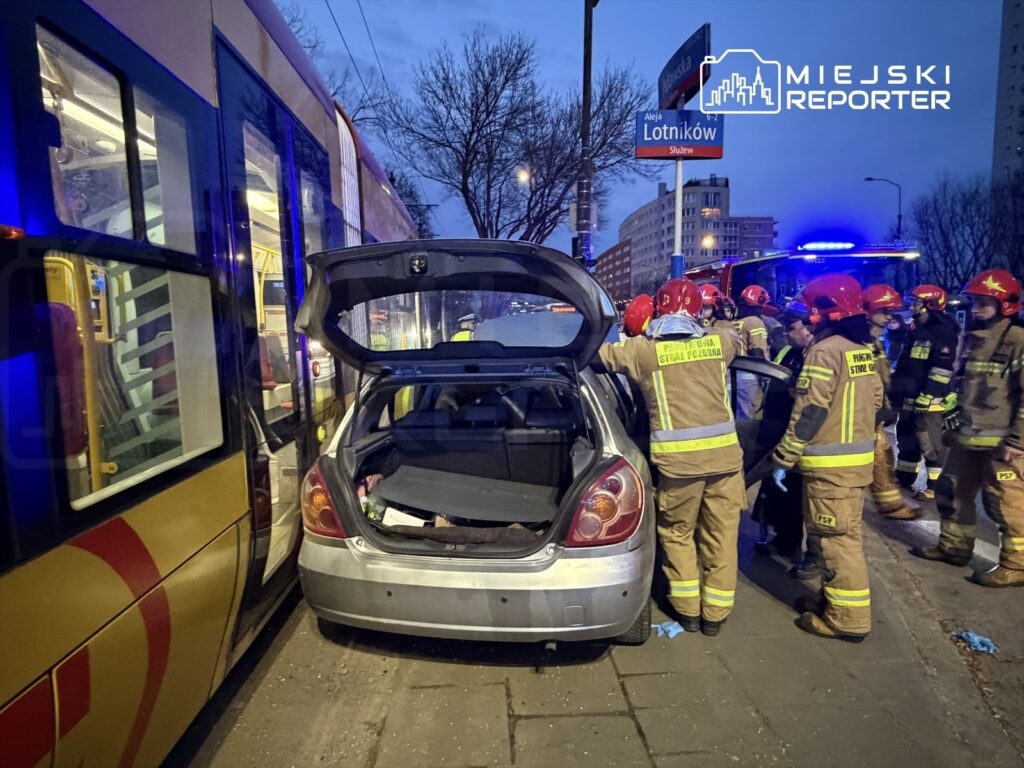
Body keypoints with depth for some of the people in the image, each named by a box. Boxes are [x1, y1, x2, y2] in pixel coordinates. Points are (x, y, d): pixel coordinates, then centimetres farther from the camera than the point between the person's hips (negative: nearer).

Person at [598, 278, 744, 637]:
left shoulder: (642, 349, 0)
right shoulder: (718, 342, 8)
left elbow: (599, 353, 12)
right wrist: (709, 323, 40)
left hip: (679, 459, -2)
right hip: (724, 454, 3)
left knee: (677, 534, 17)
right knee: (721, 536, 14)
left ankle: (688, 611, 26)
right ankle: (714, 614, 27)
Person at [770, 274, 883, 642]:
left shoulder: (824, 351, -18)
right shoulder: (864, 350, 9)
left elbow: (809, 414, -20)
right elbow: (875, 401, 16)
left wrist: (783, 459, -14)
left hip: (830, 462, -9)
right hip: (859, 456, 9)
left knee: (837, 539, 0)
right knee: (844, 534, 18)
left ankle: (848, 617, 10)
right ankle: (835, 598, 32)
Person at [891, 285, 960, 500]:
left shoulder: (943, 331, -11)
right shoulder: (916, 331, 17)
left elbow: (943, 369, -18)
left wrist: (927, 395, -22)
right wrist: (896, 391, 21)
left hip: (929, 401, -9)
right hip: (909, 399, 9)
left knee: (932, 443, -3)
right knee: (906, 439, 16)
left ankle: (936, 486, 7)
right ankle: (904, 478, 28)